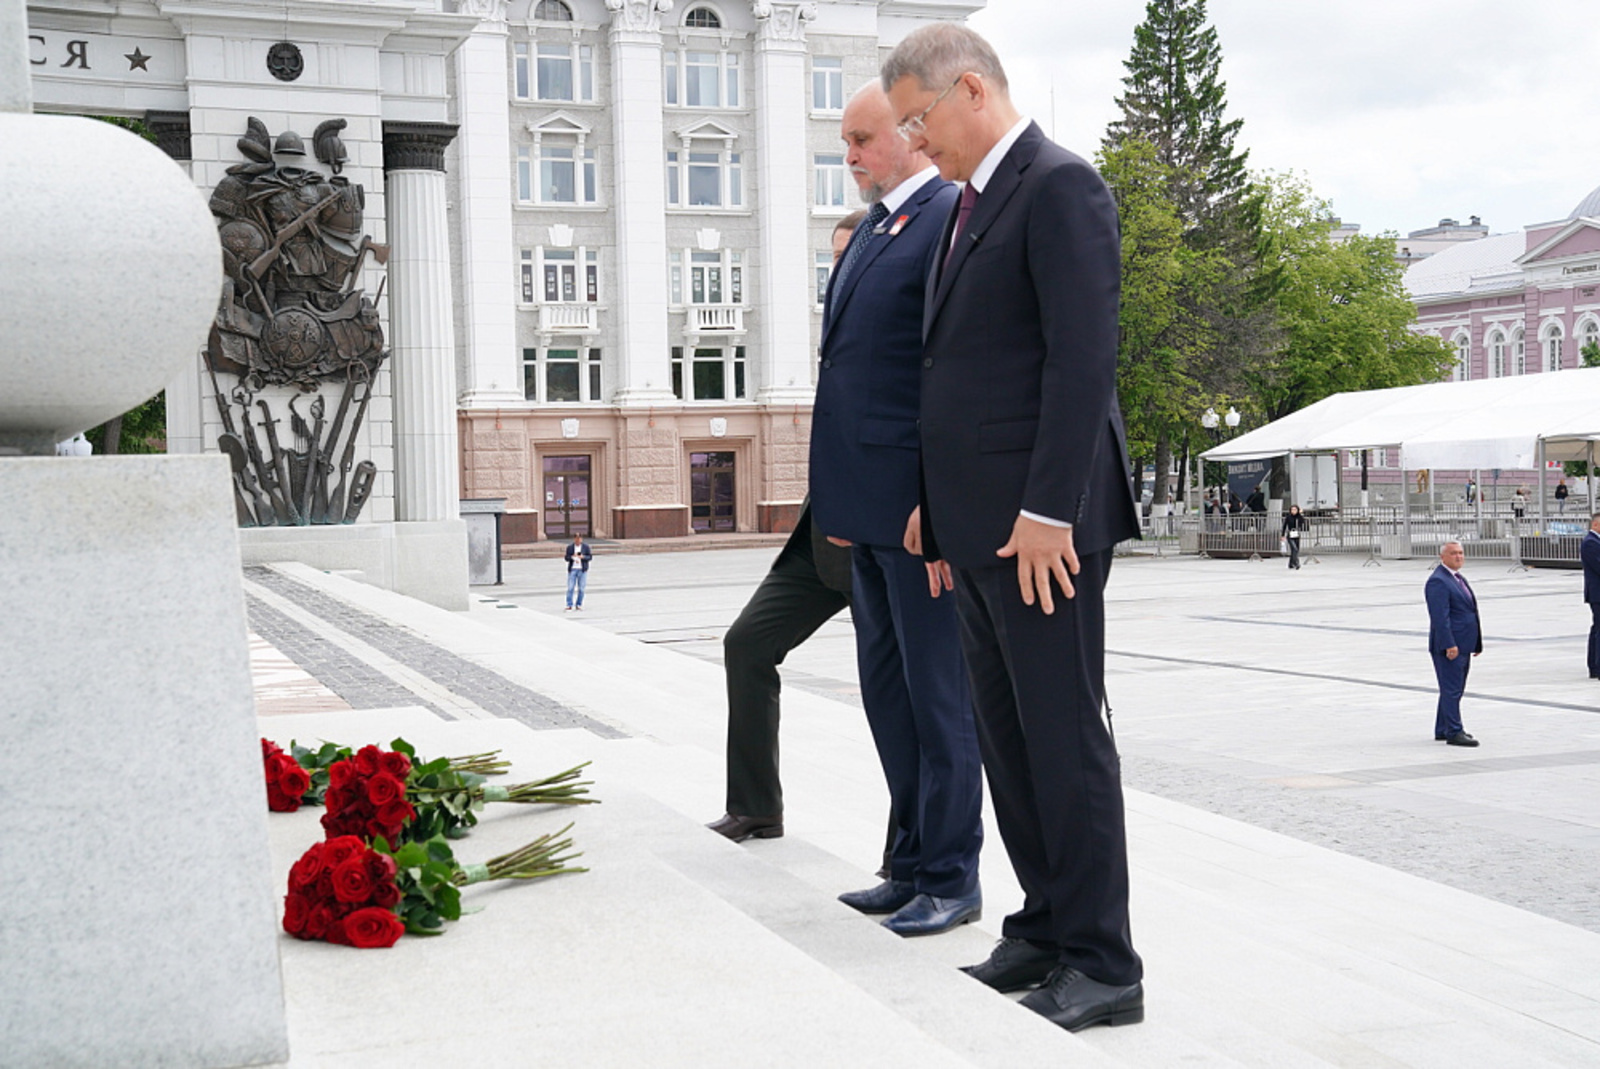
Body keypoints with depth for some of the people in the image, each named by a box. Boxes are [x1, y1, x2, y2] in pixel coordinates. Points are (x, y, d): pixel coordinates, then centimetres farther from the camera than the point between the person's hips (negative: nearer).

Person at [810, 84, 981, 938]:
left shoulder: (953, 219, -11)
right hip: (866, 502, 10)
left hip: (918, 501, -10)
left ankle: (952, 880, 12)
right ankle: (914, 864, 26)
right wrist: (839, 497, 16)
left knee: (937, 692, 0)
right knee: (885, 686, 15)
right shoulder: (872, 228, 18)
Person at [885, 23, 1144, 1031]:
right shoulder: (971, 204, 20)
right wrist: (937, 508, 16)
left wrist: (1047, 511, -21)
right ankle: (1047, 929, 22)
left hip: (1037, 525, -9)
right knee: (1007, 736, 12)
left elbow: (1084, 357, -18)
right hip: (977, 523, 9)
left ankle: (1103, 964, 5)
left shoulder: (1060, 184, -9)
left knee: (1064, 736, -4)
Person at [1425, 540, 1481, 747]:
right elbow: (1440, 617, -21)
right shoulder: (1438, 582, -14)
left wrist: (1476, 642, 19)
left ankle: (1442, 730, 22)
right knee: (1451, 689, -7)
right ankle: (1454, 732, -5)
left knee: (1454, 689, 14)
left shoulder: (1459, 578, 18)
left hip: (1463, 645, 10)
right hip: (1450, 646, -10)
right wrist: (1449, 645, -25)